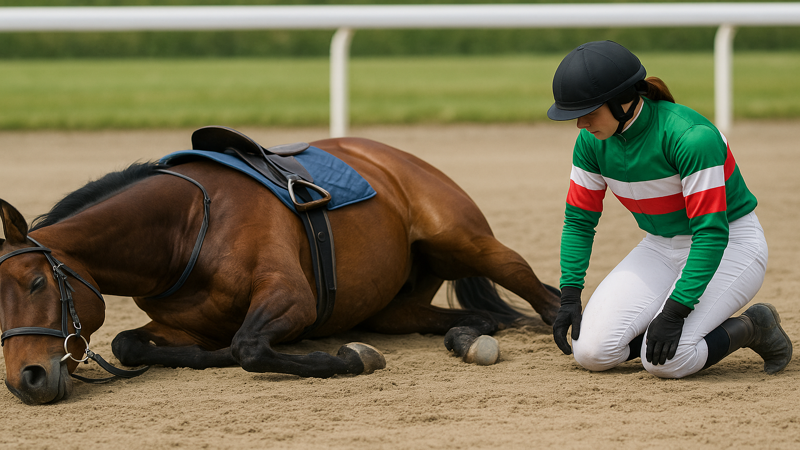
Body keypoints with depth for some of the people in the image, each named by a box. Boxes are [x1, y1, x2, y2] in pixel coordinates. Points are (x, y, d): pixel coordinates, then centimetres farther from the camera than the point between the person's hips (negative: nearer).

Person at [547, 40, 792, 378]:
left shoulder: (691, 136, -30)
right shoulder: (592, 142, -8)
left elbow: (712, 235, -30)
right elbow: (579, 220, 3)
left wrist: (675, 311, -34)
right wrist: (569, 296, -8)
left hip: (730, 247, -6)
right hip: (662, 248, 6)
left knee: (663, 360, -26)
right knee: (591, 352, -13)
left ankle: (751, 328, 0)